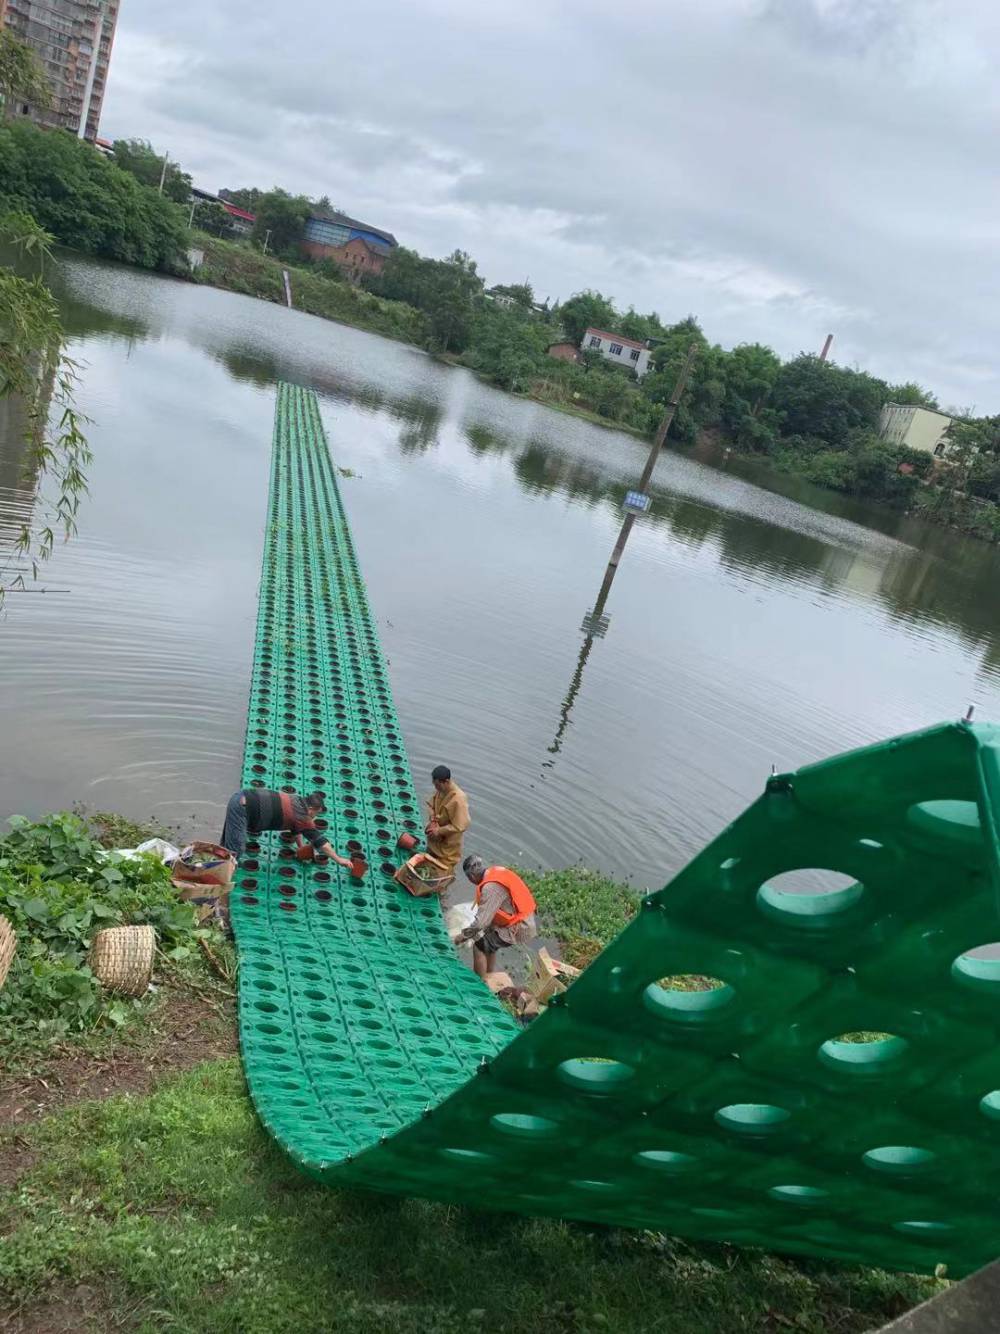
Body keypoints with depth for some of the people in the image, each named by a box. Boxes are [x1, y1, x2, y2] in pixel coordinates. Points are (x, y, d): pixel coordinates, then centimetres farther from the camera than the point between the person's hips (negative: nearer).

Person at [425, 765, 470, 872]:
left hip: (448, 842, -7)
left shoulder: (458, 800, -34)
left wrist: (439, 831, -25)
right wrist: (433, 820, -11)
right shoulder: (440, 789, -12)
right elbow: (431, 803, 6)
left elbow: (460, 826, -31)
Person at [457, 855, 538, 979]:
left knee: (479, 946, -2)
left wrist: (463, 935, -10)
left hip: (518, 929, -9)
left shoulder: (490, 887, -25)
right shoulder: (495, 872, 2)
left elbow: (481, 922, -25)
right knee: (487, 940, 23)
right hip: (525, 922, 9)